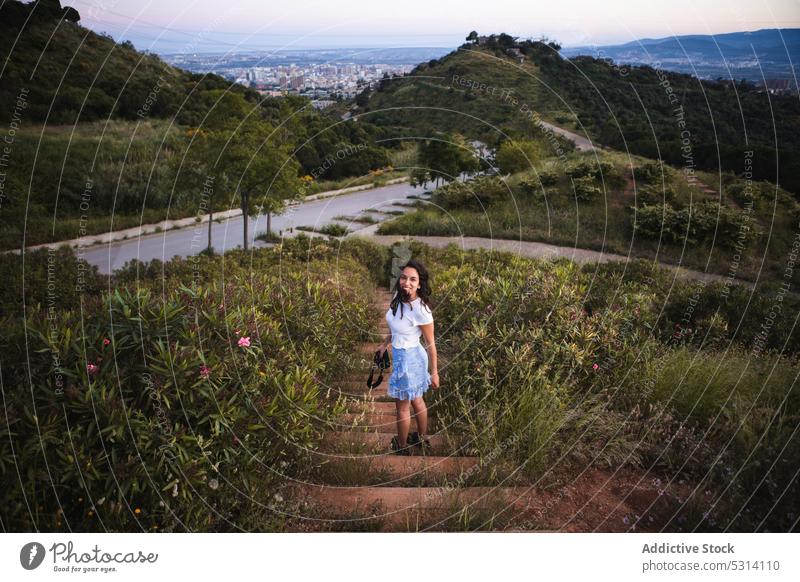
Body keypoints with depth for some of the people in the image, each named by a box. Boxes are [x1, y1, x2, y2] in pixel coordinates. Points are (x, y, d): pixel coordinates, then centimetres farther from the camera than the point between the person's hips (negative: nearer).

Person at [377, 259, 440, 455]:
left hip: (409, 358, -8)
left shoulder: (421, 310, -29)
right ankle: (421, 439, 45)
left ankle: (402, 446, 35)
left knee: (402, 406, 13)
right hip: (399, 354, 8)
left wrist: (434, 372, -11)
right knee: (416, 401, 26)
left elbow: (430, 343, -18)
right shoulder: (398, 297, -8)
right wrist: (385, 344, 22)